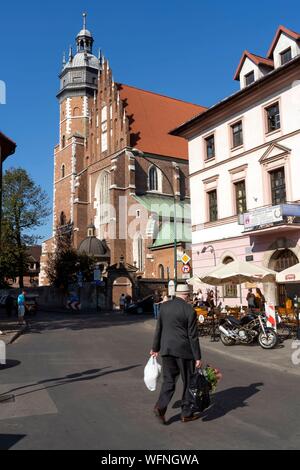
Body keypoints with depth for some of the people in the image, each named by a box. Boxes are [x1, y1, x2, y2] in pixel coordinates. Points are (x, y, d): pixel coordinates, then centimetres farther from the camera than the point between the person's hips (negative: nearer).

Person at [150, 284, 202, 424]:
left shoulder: (164, 306, 2)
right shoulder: (189, 310, -12)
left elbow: (159, 329, 8)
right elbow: (193, 336, -11)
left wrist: (155, 348, 18)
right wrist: (197, 357, -5)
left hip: (166, 349, 4)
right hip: (183, 350, -4)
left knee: (169, 380, 13)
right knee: (188, 382, 12)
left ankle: (161, 406, -4)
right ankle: (186, 413, 20)